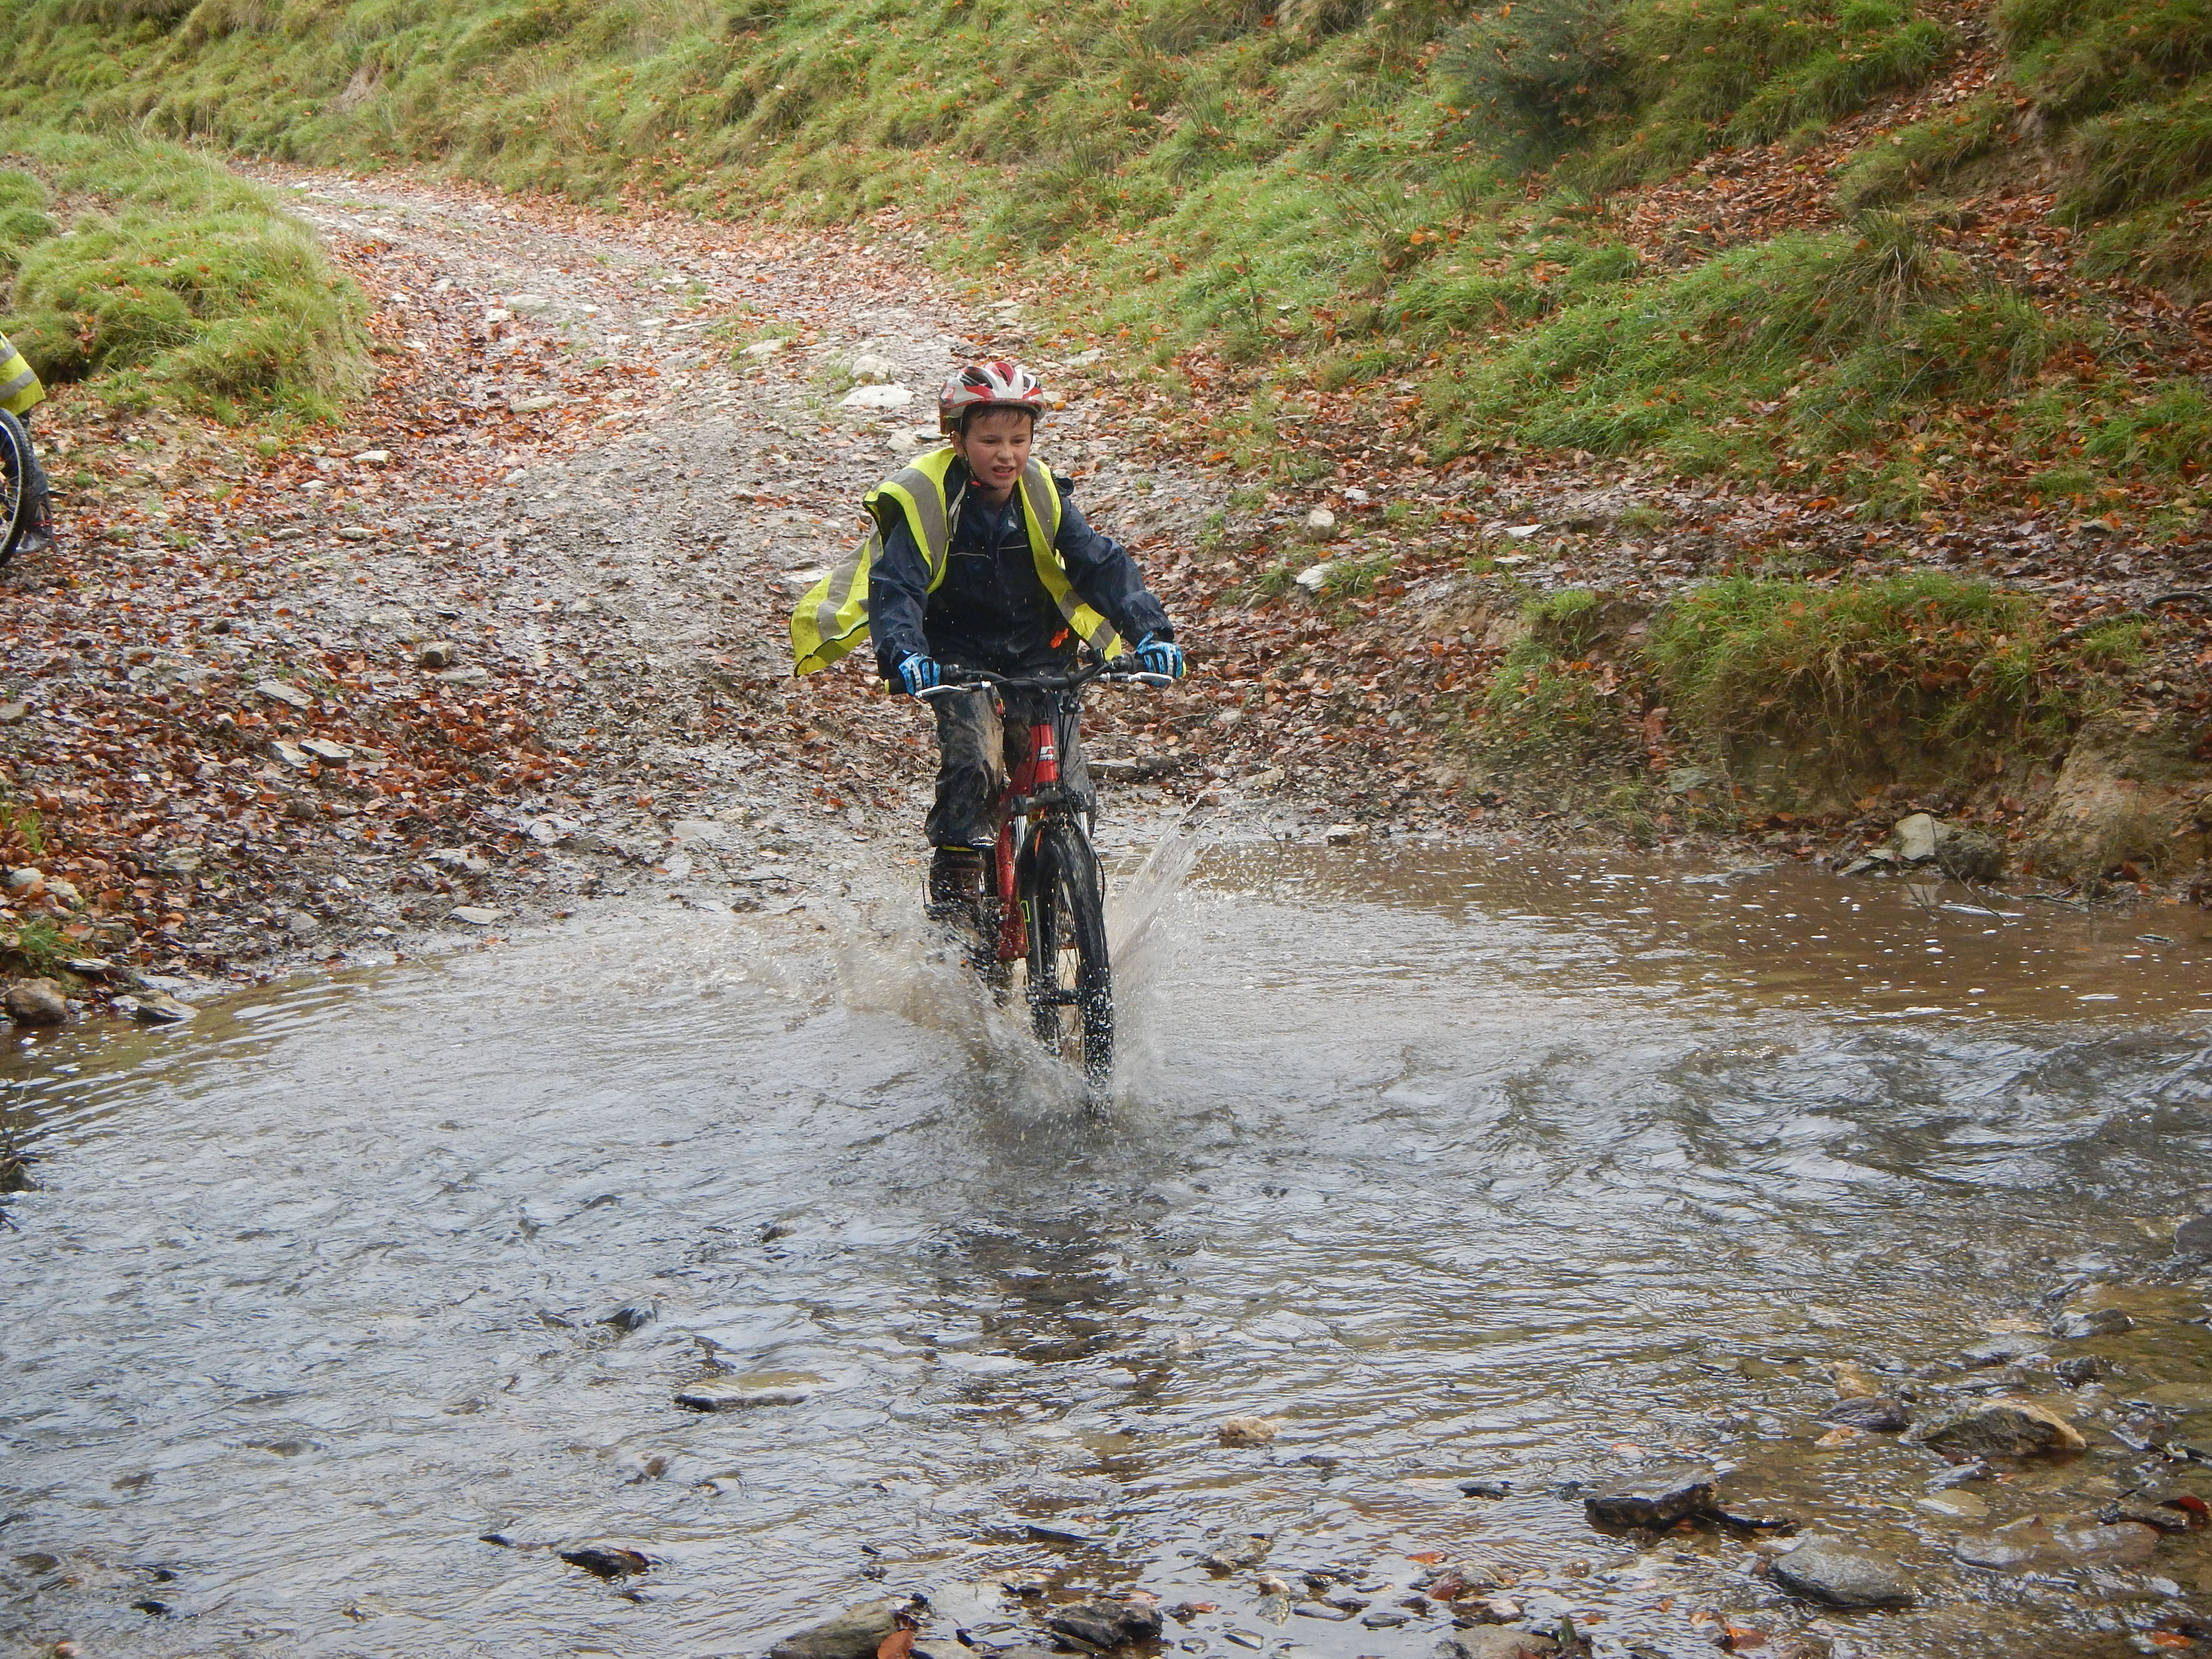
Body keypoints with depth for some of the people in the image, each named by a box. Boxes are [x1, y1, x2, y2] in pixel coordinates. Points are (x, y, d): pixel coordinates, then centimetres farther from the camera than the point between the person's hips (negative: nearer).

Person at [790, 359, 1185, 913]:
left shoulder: (1043, 494, -8)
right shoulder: (924, 498, -17)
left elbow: (1102, 564, -13)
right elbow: (895, 585, -25)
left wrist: (1150, 632, -27)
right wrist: (902, 654, -44)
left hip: (1037, 659, 3)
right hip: (959, 659, -2)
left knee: (1068, 796, -5)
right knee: (974, 760, -26)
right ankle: (954, 876, -5)